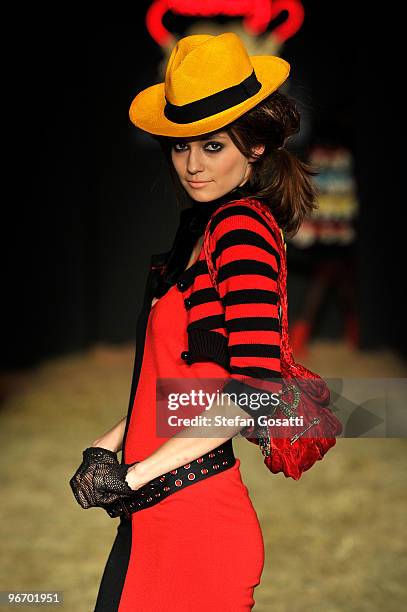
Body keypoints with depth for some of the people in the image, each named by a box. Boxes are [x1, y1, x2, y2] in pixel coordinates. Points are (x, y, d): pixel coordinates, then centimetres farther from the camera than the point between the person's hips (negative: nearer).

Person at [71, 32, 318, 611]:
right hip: (161, 513, 8)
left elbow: (255, 390, -23)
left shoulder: (241, 225, -14)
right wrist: (111, 443, 8)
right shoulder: (205, 223, 12)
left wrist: (135, 474, -17)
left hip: (192, 514, -8)